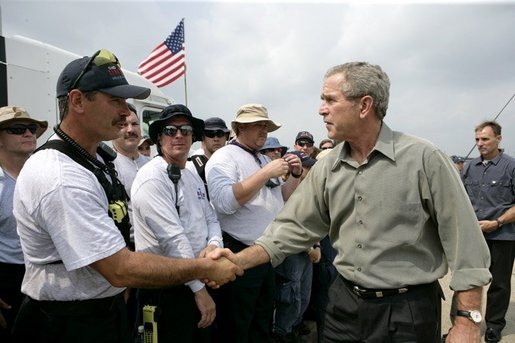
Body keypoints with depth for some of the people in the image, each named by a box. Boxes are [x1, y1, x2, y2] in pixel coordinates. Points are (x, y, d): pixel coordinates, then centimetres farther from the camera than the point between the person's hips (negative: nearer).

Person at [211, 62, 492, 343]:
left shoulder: (423, 159, -14)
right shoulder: (325, 168, 0)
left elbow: (464, 241, -11)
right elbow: (295, 227, 2)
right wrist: (238, 261, -6)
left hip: (408, 310, -4)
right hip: (344, 303, 4)